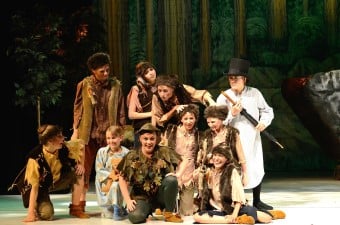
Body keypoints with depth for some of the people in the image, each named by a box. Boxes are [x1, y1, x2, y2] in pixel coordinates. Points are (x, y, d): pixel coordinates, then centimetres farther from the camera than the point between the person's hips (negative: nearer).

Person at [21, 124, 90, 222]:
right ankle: (38, 206, 9)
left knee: (78, 174, -18)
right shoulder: (35, 158, -33)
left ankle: (75, 208, -3)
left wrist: (80, 163, -10)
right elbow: (34, 186, -31)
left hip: (56, 181, 5)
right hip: (41, 186, -5)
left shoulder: (63, 148, -19)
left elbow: (80, 146, 4)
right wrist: (31, 213, -32)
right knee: (47, 215, -29)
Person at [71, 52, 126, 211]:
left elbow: (120, 110, 7)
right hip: (88, 133, -1)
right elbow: (77, 108, 4)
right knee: (85, 168, 4)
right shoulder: (84, 85, 0)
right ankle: (80, 203, 10)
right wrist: (75, 130, 1)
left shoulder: (116, 85, 2)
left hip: (108, 133, 1)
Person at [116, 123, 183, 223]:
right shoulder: (132, 156, -4)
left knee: (171, 180, -29)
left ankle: (169, 213, -8)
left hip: (160, 194, 1)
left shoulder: (164, 152, -5)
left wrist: (176, 175, -19)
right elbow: (122, 178, 0)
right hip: (142, 196, 0)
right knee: (135, 217, -30)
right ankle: (149, 210, 8)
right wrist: (128, 200, -8)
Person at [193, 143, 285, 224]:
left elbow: (238, 194, -12)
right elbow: (206, 195, 14)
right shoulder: (209, 172, 8)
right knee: (197, 216, -28)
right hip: (219, 210, 3)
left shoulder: (232, 171, -5)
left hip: (235, 208, -3)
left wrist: (234, 214, -20)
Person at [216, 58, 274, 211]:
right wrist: (231, 114, -21)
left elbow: (267, 110, 11)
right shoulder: (223, 97, -4)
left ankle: (257, 201, 25)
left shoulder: (254, 93, 3)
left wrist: (264, 122, -8)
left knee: (257, 170, 9)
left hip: (252, 138, 3)